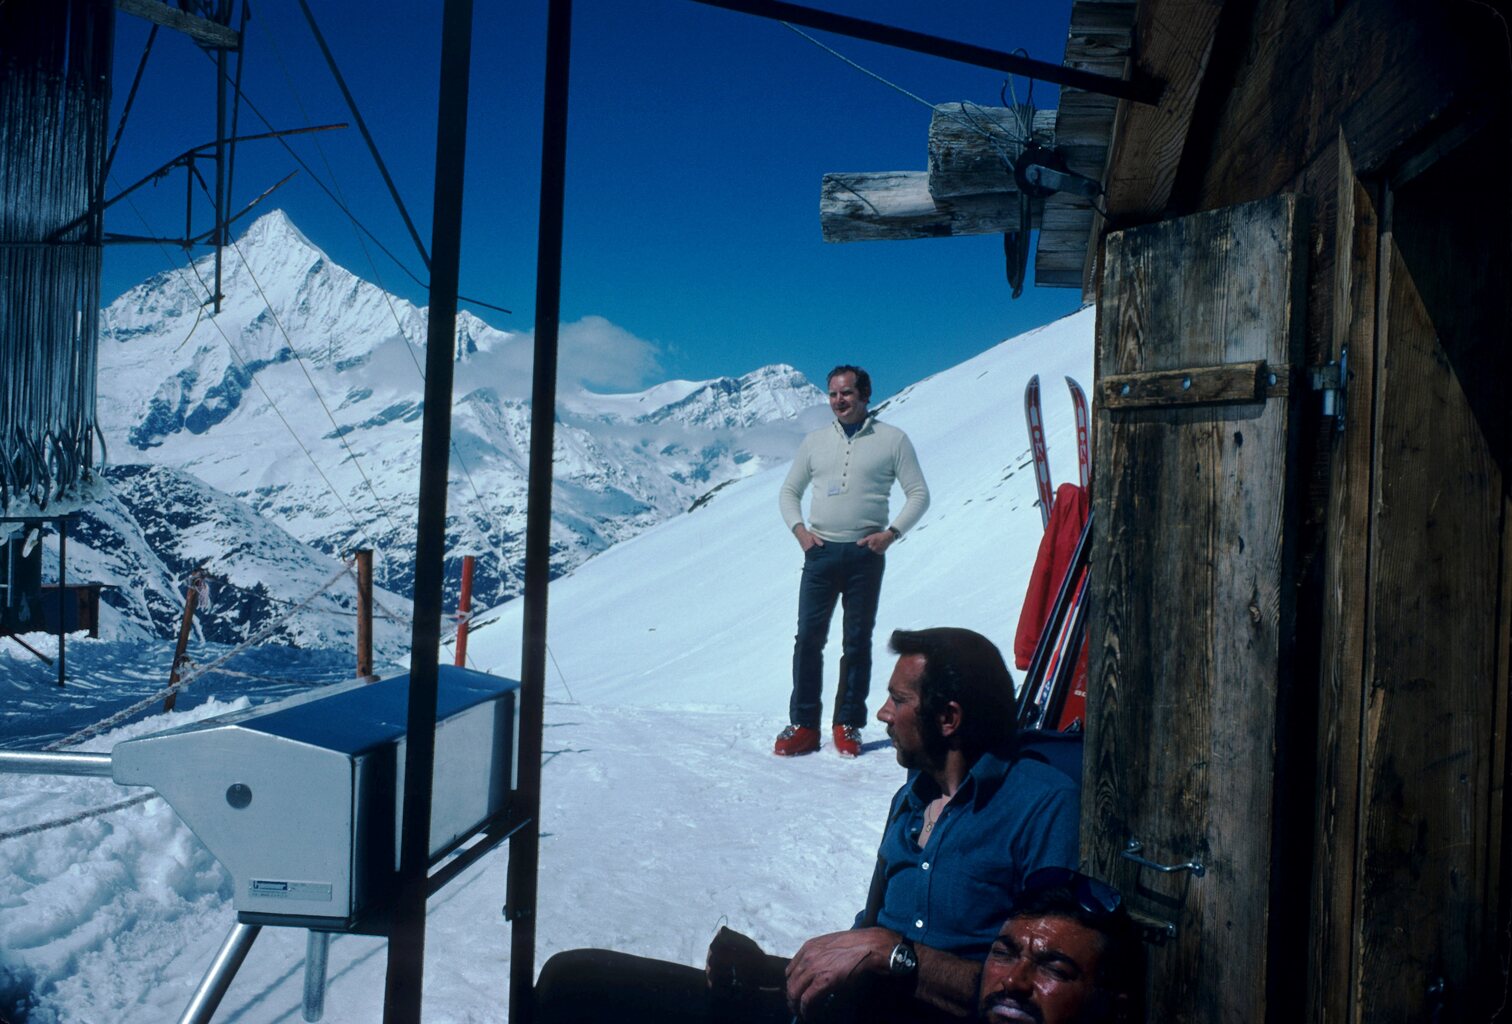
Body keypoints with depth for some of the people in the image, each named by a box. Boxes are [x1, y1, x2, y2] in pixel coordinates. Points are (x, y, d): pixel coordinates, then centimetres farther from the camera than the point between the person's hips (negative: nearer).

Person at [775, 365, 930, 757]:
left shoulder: (892, 439, 3)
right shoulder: (815, 441, 12)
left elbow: (919, 493, 4)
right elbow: (788, 491, 19)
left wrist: (891, 533, -8)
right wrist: (799, 529, 1)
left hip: (866, 554, -2)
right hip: (820, 550, 2)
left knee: (857, 642, 4)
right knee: (808, 638, -2)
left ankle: (848, 725, 13)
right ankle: (803, 725, 4)